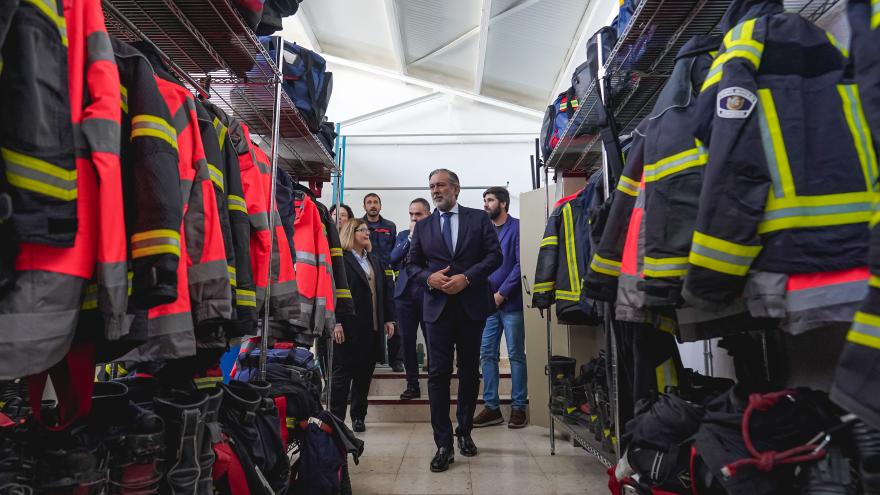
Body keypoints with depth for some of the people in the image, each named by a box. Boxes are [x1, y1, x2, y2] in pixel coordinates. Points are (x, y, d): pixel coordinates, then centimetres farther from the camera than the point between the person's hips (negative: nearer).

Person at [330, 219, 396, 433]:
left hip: (372, 328, 7)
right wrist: (336, 323, -18)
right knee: (342, 373, 2)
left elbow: (386, 290, 16)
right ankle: (336, 418, 9)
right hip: (348, 327, -6)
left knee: (364, 374, 11)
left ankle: (358, 417, 23)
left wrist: (389, 319, 10)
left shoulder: (375, 261, 18)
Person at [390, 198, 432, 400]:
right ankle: (412, 385, 16)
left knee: (432, 341, -1)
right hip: (405, 293, 4)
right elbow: (393, 259, 1)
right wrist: (411, 238, -4)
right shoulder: (403, 235, 16)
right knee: (407, 341, 6)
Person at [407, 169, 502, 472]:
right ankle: (443, 445, 2)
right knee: (438, 374, -4)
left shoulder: (479, 219, 5)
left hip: (472, 305, 0)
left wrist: (467, 277, -15)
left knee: (470, 372, 11)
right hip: (437, 307, 1)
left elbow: (494, 255, -3)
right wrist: (429, 277, -12)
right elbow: (412, 265, 9)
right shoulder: (422, 226, 11)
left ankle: (464, 433, 28)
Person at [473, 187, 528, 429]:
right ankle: (491, 406, 14)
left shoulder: (517, 228, -4)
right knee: (487, 354, 6)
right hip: (487, 302, 5)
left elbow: (520, 264, -11)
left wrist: (502, 293, -13)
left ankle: (519, 407, 12)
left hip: (511, 302, -5)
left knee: (516, 355, 3)